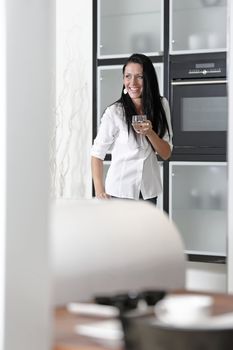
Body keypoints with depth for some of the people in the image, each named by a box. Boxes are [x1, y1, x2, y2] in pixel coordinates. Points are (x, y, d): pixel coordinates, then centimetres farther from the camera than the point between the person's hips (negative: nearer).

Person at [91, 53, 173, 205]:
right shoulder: (114, 112, -12)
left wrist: (150, 133, -18)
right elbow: (97, 154, -6)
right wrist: (100, 191, -12)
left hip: (148, 191, 4)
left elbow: (166, 154, 1)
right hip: (120, 191, -4)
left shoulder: (161, 106, 1)